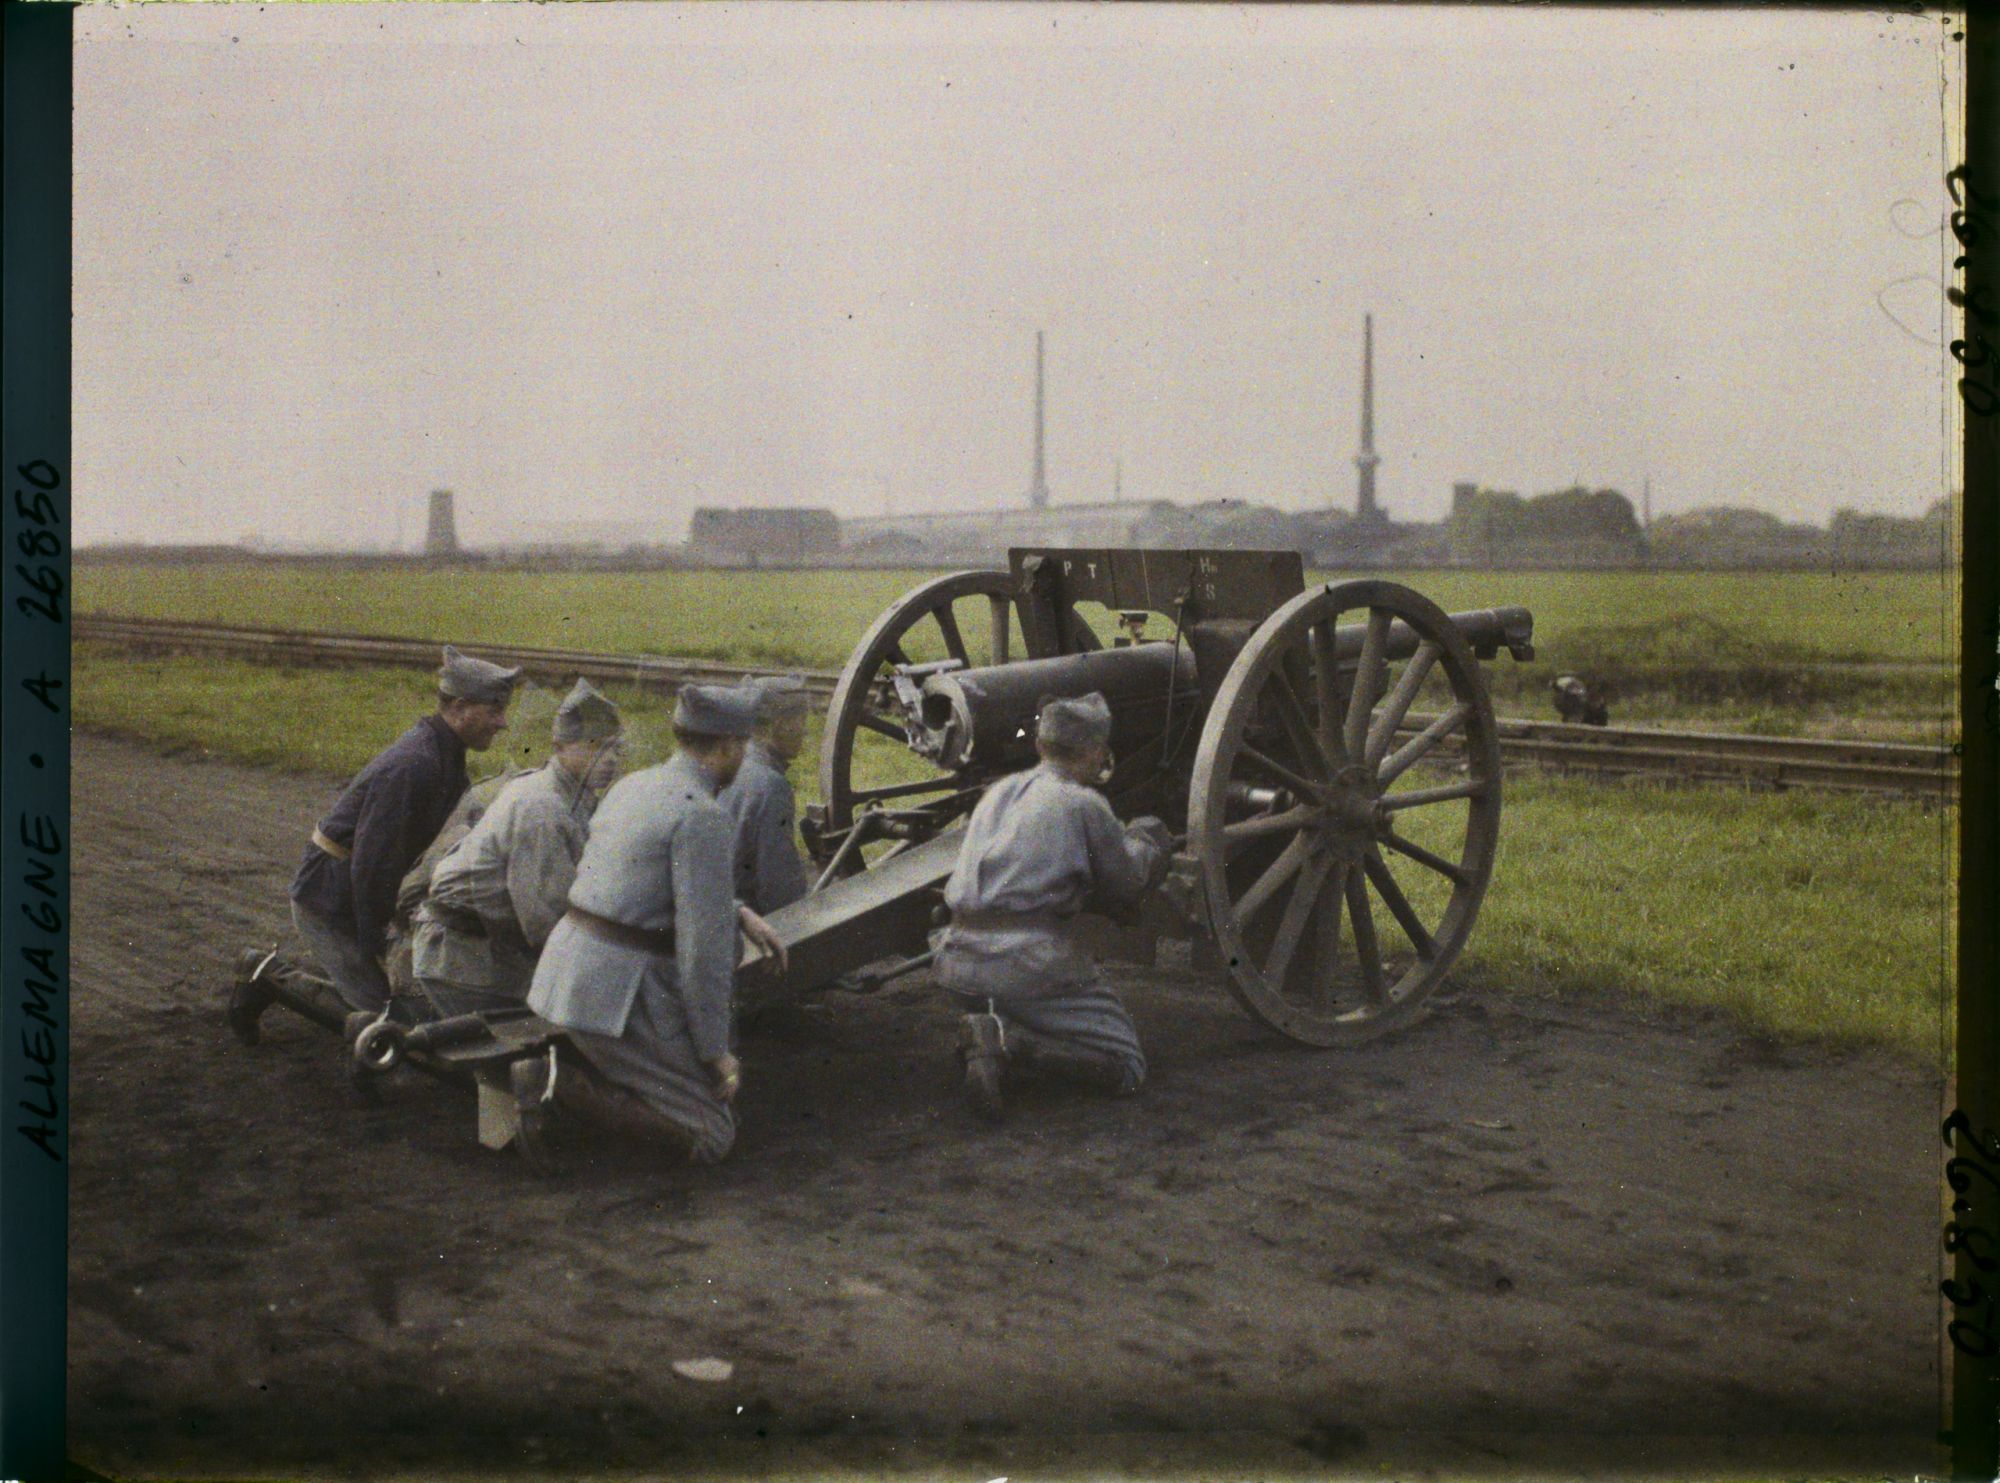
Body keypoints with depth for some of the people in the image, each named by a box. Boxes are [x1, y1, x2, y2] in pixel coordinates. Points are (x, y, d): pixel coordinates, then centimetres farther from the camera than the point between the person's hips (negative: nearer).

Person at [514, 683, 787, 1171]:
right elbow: (703, 946, -17)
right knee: (710, 1136, 0)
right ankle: (567, 1086, -11)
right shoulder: (704, 817, -15)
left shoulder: (631, 788, 13)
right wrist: (716, 1049, -8)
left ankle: (551, 1067, 6)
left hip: (565, 968, 9)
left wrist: (741, 914, 22)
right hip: (620, 997, -9)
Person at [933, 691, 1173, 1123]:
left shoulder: (998, 792, 17)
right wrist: (1143, 845, 32)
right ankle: (1009, 1042, -17)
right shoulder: (1084, 804, -2)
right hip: (1027, 959, -7)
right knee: (1126, 1067, 2)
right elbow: (1126, 886, 10)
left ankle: (986, 1032, 3)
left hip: (957, 960, 7)